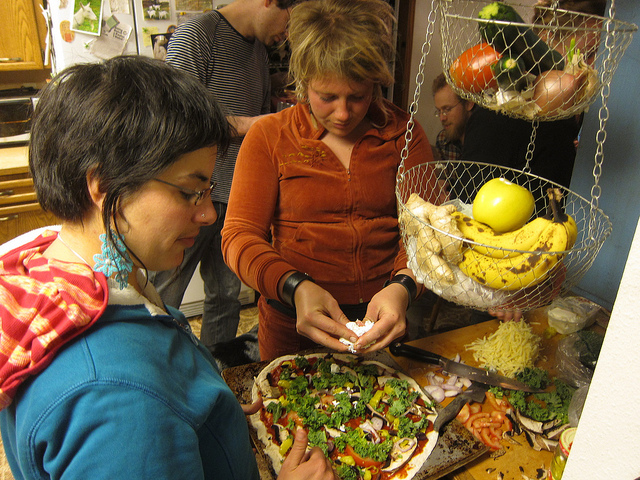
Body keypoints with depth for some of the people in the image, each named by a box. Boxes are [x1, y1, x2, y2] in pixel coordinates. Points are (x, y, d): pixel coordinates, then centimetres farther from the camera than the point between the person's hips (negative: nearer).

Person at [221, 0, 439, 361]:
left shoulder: (403, 132, -2)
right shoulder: (269, 136, -5)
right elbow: (238, 237, -12)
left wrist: (402, 287, -30)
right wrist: (295, 288, -31)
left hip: (383, 324, 2)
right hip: (292, 325, -1)